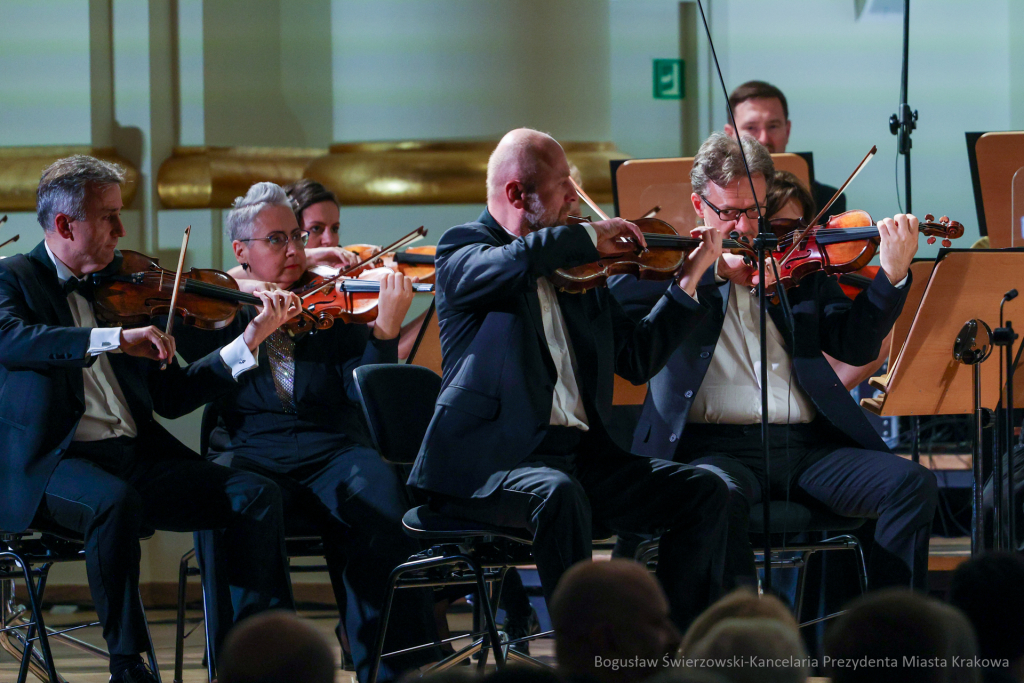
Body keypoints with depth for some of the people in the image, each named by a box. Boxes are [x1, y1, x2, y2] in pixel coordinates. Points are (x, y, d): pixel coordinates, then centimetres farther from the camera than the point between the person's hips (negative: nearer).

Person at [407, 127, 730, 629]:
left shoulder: (575, 268, 21)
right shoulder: (463, 250, 2)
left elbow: (637, 358, 19)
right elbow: (509, 266, -25)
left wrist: (690, 278, 13)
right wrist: (590, 236, -13)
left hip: (581, 455, 7)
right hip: (484, 463, -7)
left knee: (704, 492, -8)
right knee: (558, 493, -37)